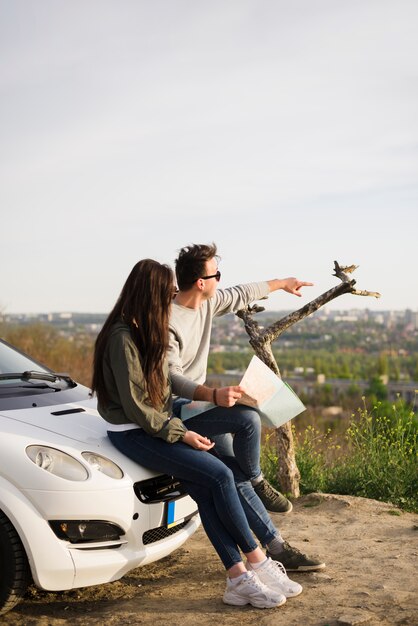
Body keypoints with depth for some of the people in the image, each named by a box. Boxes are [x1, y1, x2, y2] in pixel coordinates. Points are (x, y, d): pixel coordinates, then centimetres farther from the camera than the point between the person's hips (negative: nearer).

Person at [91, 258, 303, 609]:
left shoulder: (147, 332, 12)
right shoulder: (122, 338, -17)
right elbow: (135, 408, -18)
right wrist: (181, 434, -15)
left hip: (158, 426, 8)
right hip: (132, 434, -8)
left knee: (205, 487, -13)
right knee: (219, 475, -19)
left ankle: (238, 579, -15)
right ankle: (257, 562, -6)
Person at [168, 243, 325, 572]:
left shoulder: (208, 301, 3)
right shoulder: (168, 320, -23)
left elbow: (241, 295, 23)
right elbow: (171, 378, -31)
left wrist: (282, 283, 35)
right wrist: (213, 395, -46)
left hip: (198, 401, 8)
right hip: (174, 407, -8)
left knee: (235, 473, -4)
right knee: (247, 418, -27)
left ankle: (276, 546, -3)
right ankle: (257, 482, -3)